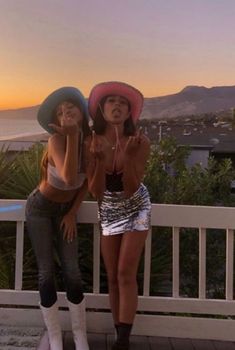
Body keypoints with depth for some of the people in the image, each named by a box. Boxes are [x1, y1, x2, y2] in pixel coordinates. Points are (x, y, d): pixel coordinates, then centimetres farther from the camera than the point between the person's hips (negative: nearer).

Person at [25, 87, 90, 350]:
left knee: (72, 272, -1)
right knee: (46, 273, -3)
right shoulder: (57, 140, -27)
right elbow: (69, 179, -43)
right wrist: (72, 136, -44)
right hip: (40, 208, -4)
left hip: (66, 210, 4)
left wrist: (73, 213, 0)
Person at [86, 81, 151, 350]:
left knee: (126, 274, -8)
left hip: (135, 208, -2)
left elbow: (130, 188, -21)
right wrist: (99, 159, -31)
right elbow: (95, 191, -16)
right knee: (113, 277, 6)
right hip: (109, 211, 3)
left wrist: (128, 156, -34)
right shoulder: (91, 143, -15)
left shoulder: (140, 142, -20)